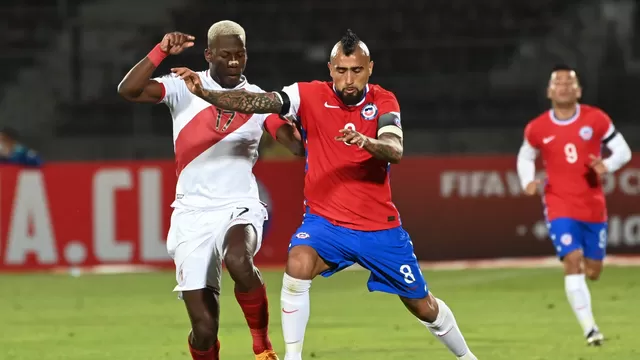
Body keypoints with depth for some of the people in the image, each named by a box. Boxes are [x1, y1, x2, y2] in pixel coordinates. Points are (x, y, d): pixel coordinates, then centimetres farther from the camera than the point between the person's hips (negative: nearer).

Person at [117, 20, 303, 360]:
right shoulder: (185, 87, -1)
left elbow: (300, 145, -6)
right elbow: (128, 90, -14)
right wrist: (161, 51, -24)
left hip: (238, 208, 0)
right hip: (193, 214, 0)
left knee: (238, 260, -36)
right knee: (204, 327, -7)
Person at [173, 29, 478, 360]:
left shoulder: (383, 102, -8)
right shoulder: (310, 96, -8)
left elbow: (395, 151, -25)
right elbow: (253, 102, -21)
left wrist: (365, 141, -47)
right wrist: (204, 92, -36)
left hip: (379, 226, 0)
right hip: (325, 221, 0)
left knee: (423, 306, 10)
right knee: (298, 265, -32)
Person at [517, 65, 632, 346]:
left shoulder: (596, 119, -4)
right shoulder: (537, 129, -3)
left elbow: (623, 150, 2)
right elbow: (525, 157, 15)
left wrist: (608, 165, -19)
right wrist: (528, 181, -5)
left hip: (593, 207, 2)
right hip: (560, 206, -2)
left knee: (592, 272, 9)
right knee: (573, 261, -20)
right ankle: (589, 328, -20)